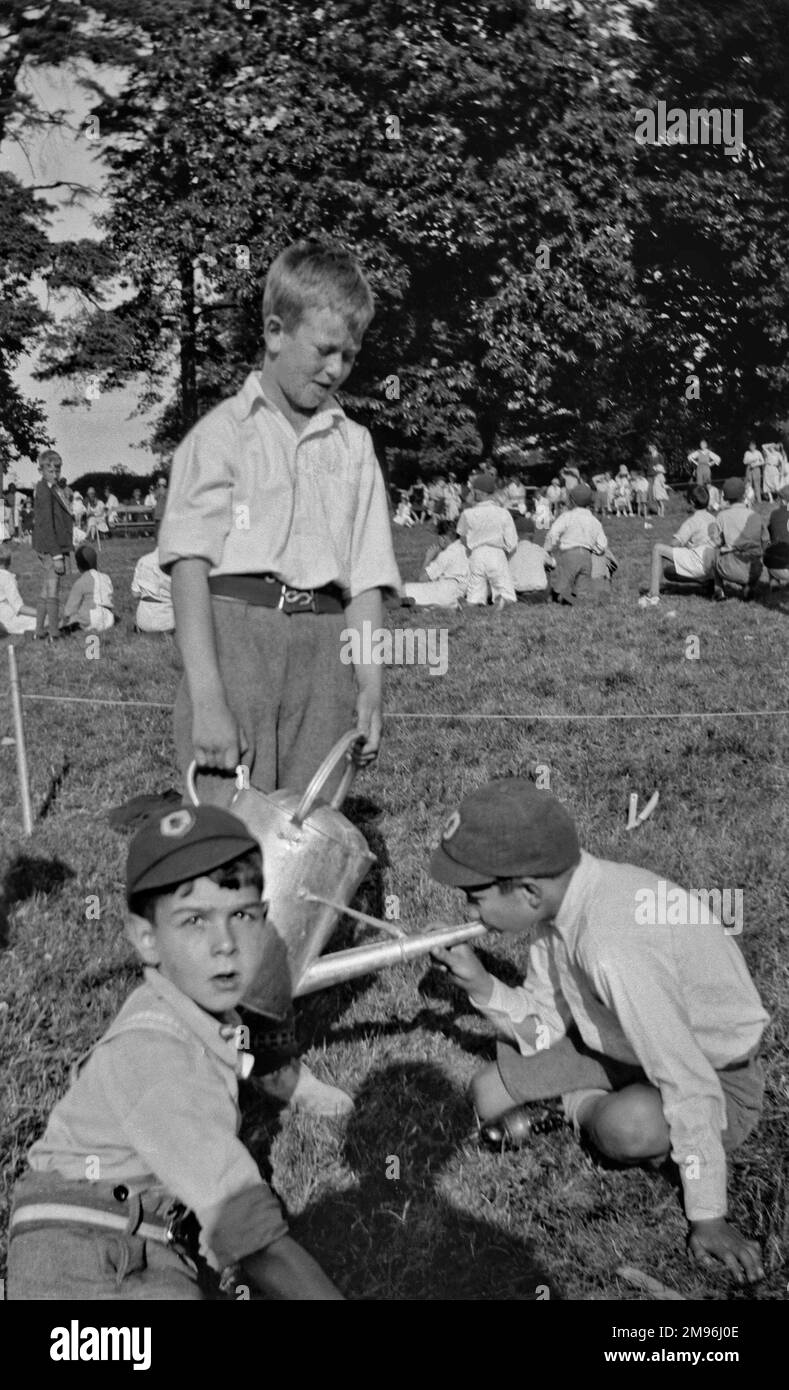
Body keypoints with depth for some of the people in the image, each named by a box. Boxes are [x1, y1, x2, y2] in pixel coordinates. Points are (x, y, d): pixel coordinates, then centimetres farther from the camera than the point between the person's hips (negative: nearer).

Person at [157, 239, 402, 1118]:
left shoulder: (352, 446, 15)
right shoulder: (220, 433, 3)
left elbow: (367, 580, 14)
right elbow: (190, 568, -5)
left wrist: (368, 687, 4)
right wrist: (207, 695, -14)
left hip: (322, 642, 4)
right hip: (236, 629, -3)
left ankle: (278, 1054, 15)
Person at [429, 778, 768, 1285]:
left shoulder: (614, 947, -40)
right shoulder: (557, 897, -13)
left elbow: (691, 1085, -33)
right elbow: (545, 1026, -3)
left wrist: (709, 1217, -25)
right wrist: (482, 986, -21)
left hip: (716, 1076, -7)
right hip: (622, 1050, 7)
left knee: (626, 1128, -36)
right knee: (491, 1095, -4)